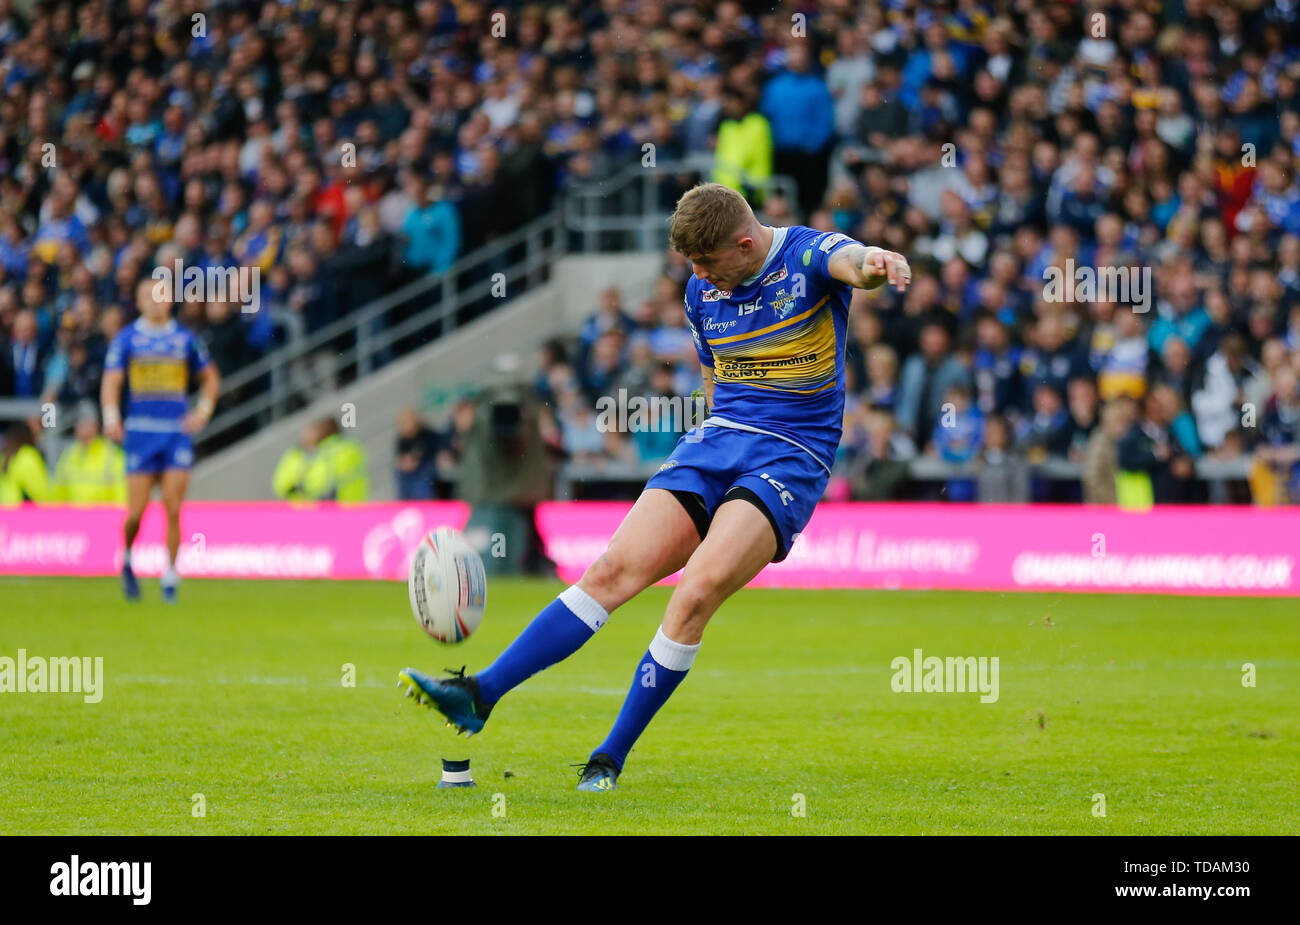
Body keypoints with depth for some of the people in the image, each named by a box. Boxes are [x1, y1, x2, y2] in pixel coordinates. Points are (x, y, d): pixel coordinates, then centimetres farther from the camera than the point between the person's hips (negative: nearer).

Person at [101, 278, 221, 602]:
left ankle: (170, 577, 1)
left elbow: (210, 378, 20)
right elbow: (111, 382, -4)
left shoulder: (185, 338, 9)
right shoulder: (126, 339, 3)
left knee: (173, 509, -7)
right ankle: (127, 560, 25)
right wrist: (111, 418, -20)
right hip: (140, 431, -1)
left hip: (178, 430, 1)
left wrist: (203, 411, 6)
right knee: (136, 512, -3)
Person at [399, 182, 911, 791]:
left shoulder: (809, 256, -8)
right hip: (712, 443, 6)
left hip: (791, 458, -5)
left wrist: (870, 262, -55)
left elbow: (849, 260, -33)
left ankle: (611, 759, -15)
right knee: (613, 570, -11)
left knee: (697, 592, -23)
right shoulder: (703, 289, 10)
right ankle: (480, 694, -15)